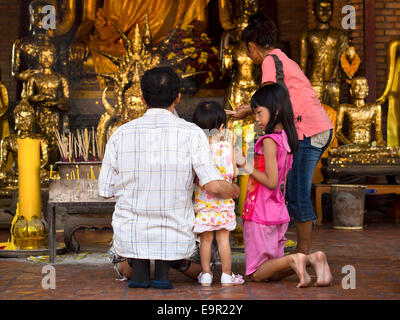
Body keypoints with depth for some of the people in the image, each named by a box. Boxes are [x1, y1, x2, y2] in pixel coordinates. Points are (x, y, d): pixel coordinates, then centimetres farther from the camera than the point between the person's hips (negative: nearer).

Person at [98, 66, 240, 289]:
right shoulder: (192, 134, -12)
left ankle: (138, 265, 10)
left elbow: (106, 191, 1)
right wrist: (234, 191, 4)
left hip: (130, 239, 2)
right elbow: (214, 187, -20)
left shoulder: (120, 135, -6)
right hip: (176, 242, -2)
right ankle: (164, 267, 8)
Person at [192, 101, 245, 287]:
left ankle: (205, 274, 14)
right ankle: (227, 275, 13)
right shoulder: (227, 147, -6)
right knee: (223, 238, 7)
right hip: (224, 202, 0)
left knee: (205, 239, 9)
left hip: (202, 202, 0)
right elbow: (233, 173, 3)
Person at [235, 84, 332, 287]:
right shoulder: (286, 139, 8)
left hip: (260, 213, -8)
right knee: (273, 273, 15)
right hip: (278, 211, 8)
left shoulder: (269, 141, -17)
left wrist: (246, 166, -15)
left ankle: (292, 260, -21)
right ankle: (312, 259, -5)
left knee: (257, 274, 1)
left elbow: (271, 182, -21)